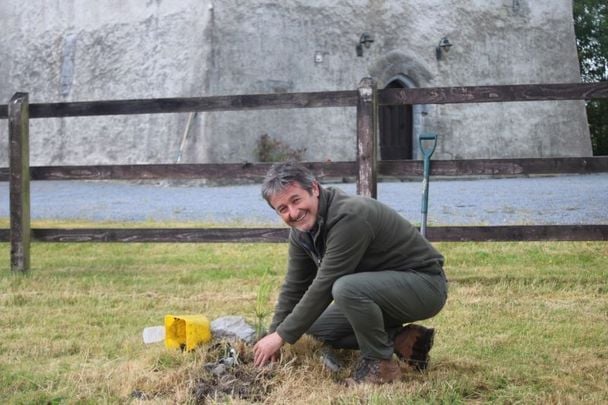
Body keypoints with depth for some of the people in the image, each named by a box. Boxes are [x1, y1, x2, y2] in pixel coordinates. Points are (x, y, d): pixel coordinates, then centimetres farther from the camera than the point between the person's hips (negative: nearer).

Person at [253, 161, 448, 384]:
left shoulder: (349, 217, -28)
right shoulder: (301, 231, -1)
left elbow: (324, 286, -27)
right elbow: (294, 287, 8)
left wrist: (282, 335, -20)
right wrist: (273, 334, 2)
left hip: (424, 284, -9)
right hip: (383, 289, 10)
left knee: (346, 288, -34)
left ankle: (381, 364, -13)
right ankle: (401, 340, 7)